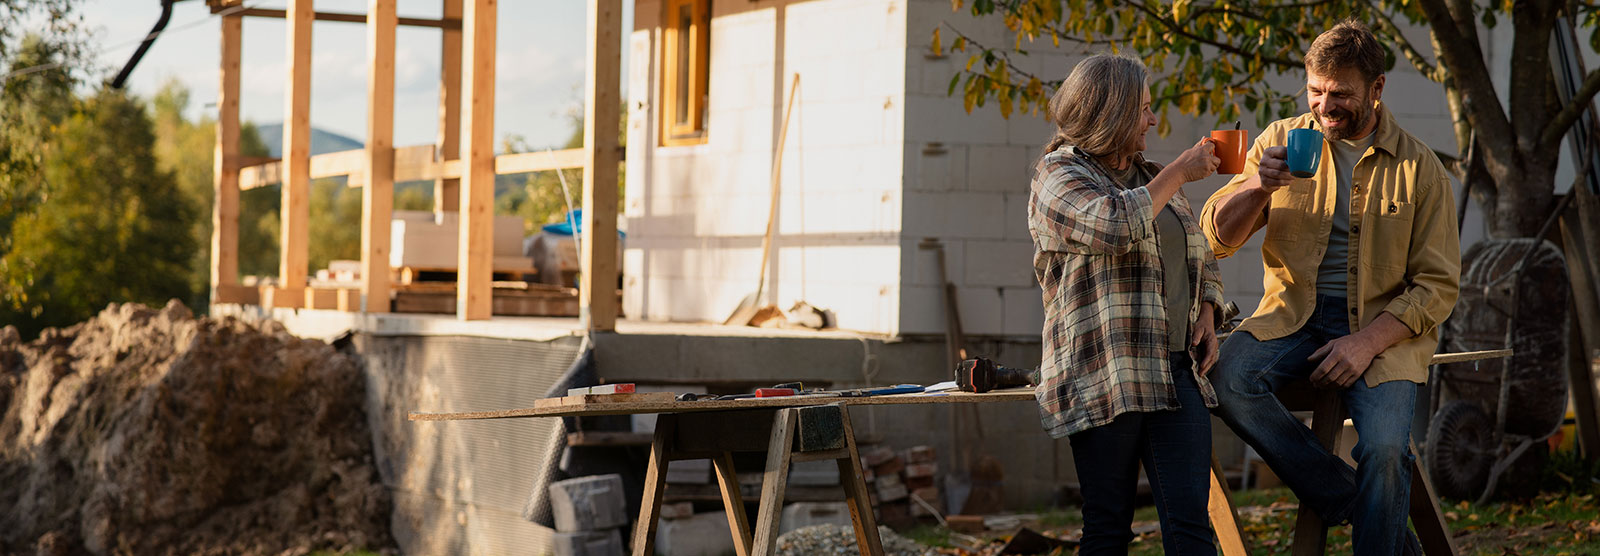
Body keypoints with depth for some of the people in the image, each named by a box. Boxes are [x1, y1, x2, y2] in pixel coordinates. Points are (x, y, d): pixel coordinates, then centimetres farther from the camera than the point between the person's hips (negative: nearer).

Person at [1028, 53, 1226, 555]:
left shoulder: (1152, 177, 21)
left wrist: (1207, 313, 11)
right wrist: (1180, 172, -11)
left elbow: (1200, 256, 31)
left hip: (1176, 371, 5)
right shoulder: (1058, 178, 0)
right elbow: (1115, 226, -21)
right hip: (1105, 377, -5)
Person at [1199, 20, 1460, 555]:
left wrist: (1367, 341, -16)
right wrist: (1258, 186, -18)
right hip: (1293, 313, 2)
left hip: (1383, 325, -2)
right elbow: (1216, 239, 3)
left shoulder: (1418, 166, 0)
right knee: (1227, 378, -28)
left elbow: (1437, 286, -1)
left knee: (1384, 449, -27)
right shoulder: (1281, 141, 6)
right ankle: (1348, 500, -14)